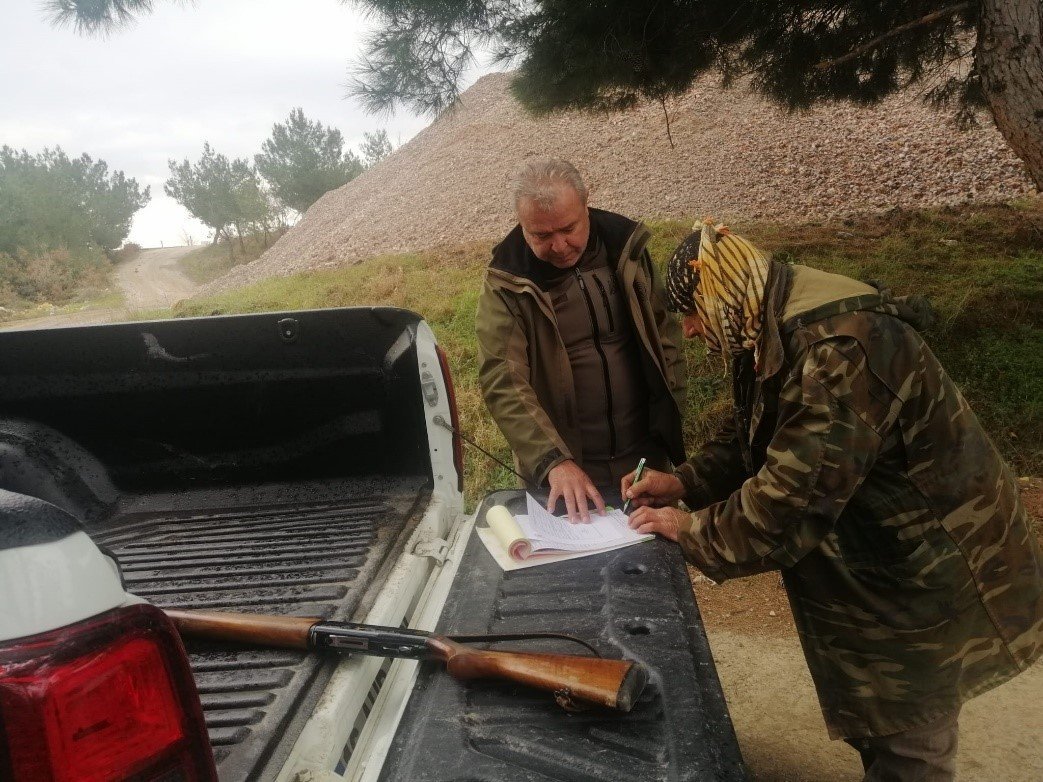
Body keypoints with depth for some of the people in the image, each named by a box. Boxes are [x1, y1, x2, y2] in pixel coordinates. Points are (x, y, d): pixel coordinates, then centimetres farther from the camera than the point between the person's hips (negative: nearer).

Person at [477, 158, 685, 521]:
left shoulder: (626, 247, -2)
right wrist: (554, 461, -29)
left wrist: (669, 420, 4)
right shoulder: (507, 283, -12)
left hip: (645, 458, 3)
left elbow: (663, 332, 8)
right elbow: (502, 382, -19)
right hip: (562, 471, -3)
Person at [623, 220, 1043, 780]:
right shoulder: (775, 334, 0)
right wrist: (684, 483, -3)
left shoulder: (839, 352, -34)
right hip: (872, 561, 9)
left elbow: (789, 500, -35)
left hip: (931, 578, -9)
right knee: (868, 718, 25)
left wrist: (691, 531, -20)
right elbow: (754, 439, 12)